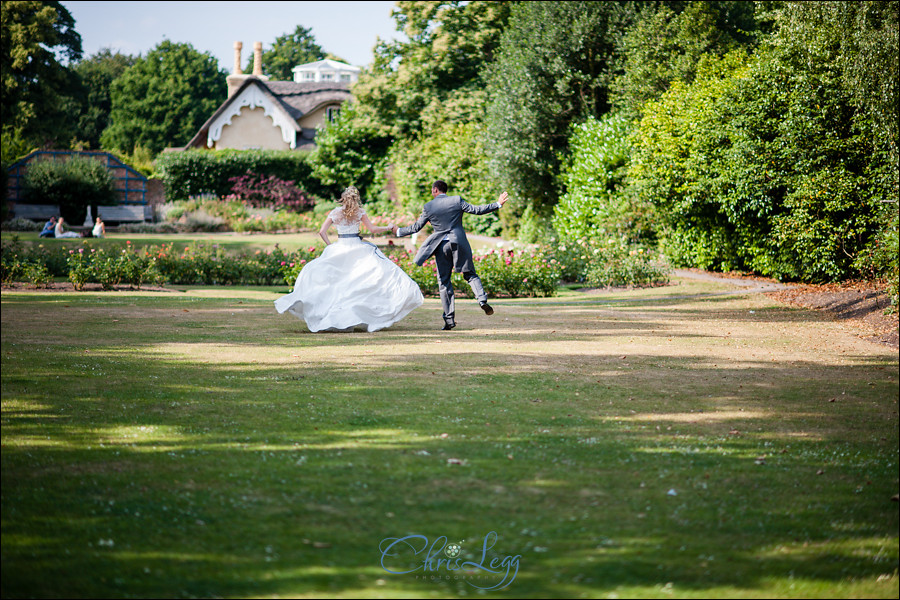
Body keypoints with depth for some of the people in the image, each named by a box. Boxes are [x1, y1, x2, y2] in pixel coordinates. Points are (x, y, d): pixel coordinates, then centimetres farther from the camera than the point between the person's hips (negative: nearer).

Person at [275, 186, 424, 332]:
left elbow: (322, 231, 2)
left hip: (339, 248, 2)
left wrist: (330, 246, 7)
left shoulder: (335, 213, 6)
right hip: (357, 249, -2)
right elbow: (373, 229, -1)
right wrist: (389, 228, 13)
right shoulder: (360, 212, 0)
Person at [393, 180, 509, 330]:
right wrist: (498, 204, 4)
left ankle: (449, 319, 3)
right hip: (459, 243, 0)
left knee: (444, 281, 7)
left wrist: (399, 232, 21)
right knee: (470, 274, 10)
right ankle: (482, 299, -17)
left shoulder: (428, 207, 1)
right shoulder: (457, 200, 0)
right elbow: (476, 210, -3)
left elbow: (416, 227, 5)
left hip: (442, 247, 0)